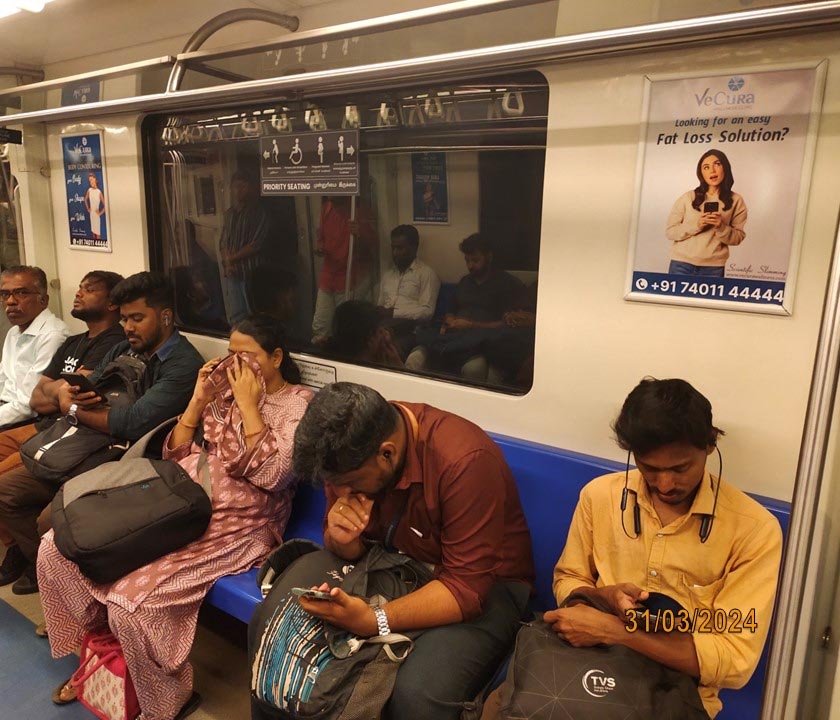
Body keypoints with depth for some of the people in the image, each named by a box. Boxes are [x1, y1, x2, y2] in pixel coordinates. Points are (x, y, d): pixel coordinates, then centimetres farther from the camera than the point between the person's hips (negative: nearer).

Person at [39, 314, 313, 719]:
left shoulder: (299, 403, -5)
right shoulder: (224, 389, 13)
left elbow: (272, 476, -19)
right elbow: (172, 455, 12)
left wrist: (248, 404, -15)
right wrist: (198, 400, -1)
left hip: (235, 525, -7)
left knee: (131, 597, -25)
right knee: (58, 548, -3)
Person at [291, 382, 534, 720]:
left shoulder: (465, 461, -30)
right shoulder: (349, 449, -11)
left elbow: (468, 587, -27)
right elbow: (349, 551, 1)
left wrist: (374, 621, -38)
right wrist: (342, 537, -23)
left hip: (484, 583, -5)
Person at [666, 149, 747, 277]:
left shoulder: (736, 201, 5)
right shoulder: (687, 198, 2)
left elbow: (738, 238, 4)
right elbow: (670, 232, -1)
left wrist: (721, 227, -14)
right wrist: (696, 225, -15)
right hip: (682, 264, 0)